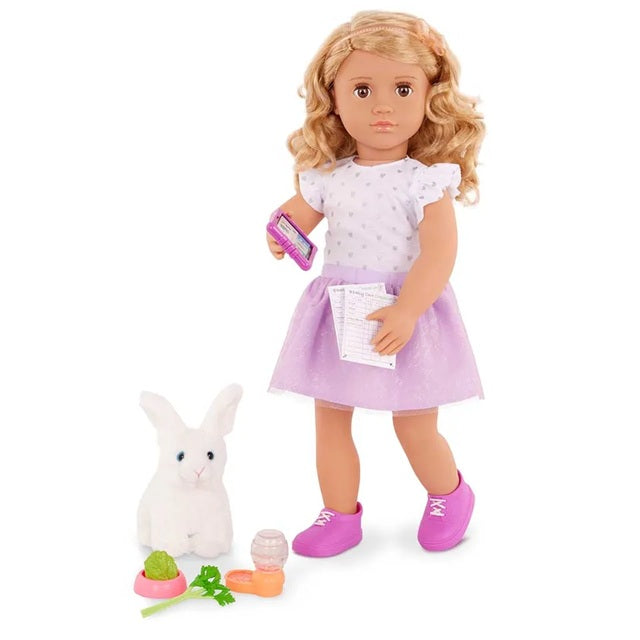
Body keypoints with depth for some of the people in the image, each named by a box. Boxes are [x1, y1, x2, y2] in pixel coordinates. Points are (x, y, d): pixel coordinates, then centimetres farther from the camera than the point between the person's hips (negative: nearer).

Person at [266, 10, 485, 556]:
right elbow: (300, 210, 16)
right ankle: (341, 516, 29)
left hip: (408, 317, -4)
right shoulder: (328, 176, 0)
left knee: (416, 430, 6)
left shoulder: (426, 180, -12)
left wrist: (405, 312, -30)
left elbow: (439, 254, -19)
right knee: (330, 420, 11)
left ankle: (449, 496, 37)